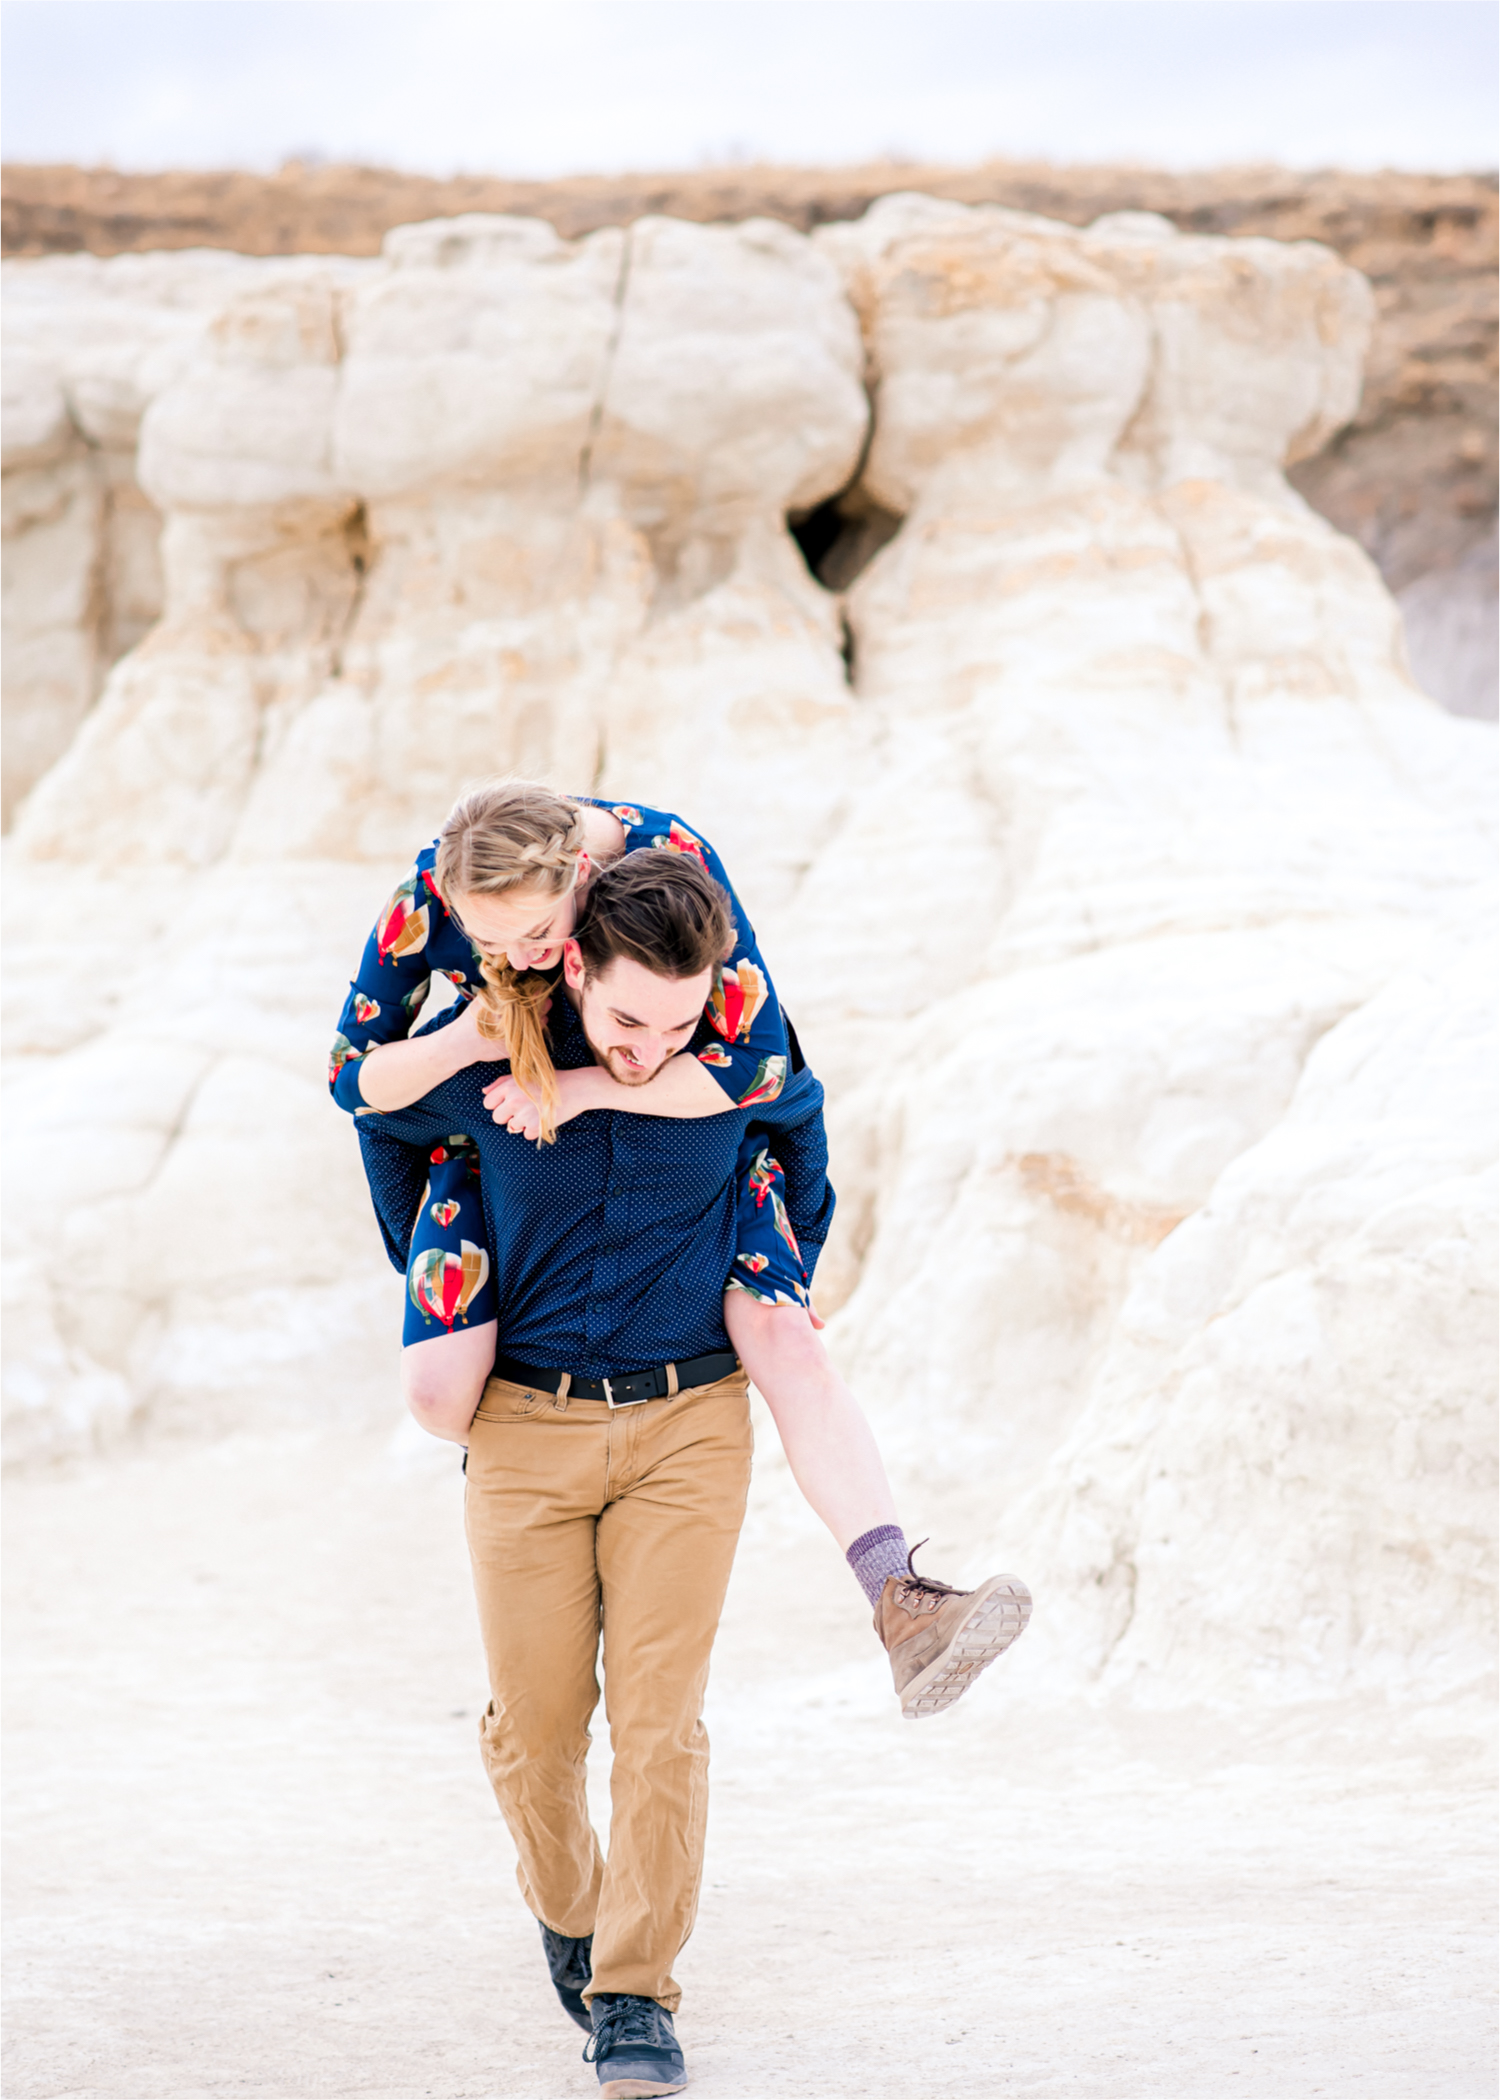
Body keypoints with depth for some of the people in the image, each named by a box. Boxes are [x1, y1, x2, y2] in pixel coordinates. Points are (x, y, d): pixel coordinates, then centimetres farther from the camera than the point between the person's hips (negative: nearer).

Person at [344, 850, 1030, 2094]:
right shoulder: (486, 1061, -12)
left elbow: (800, 1126, 13)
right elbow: (380, 1116, 10)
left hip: (688, 1422, 0)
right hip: (526, 1422, 1)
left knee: (660, 1714, -8)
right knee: (534, 1721, 2)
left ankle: (635, 1996, 1)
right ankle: (568, 1913, 30)